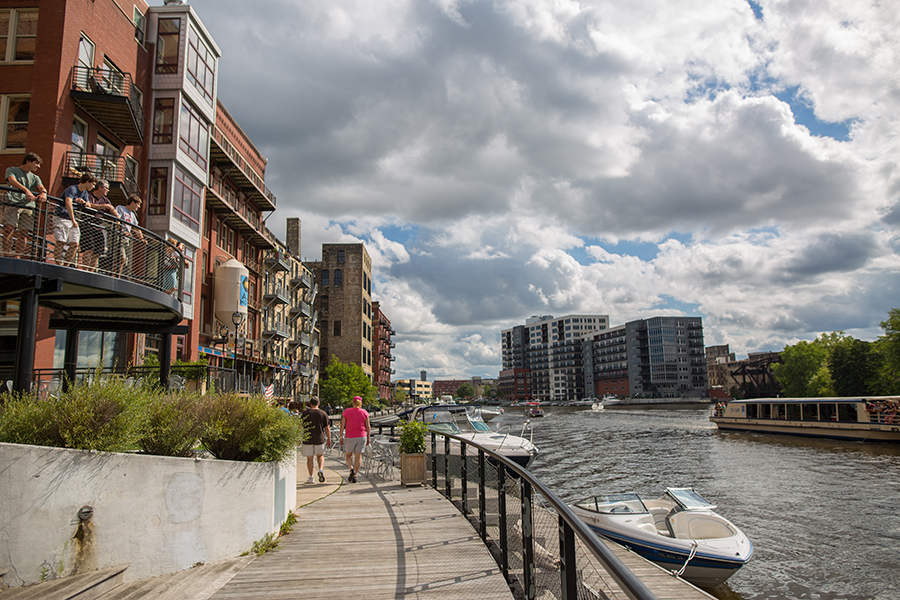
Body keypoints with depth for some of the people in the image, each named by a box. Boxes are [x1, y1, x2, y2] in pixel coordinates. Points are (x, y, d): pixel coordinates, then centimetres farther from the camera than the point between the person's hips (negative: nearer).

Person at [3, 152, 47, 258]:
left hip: (28, 206, 4)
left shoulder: (35, 178, 25)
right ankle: (6, 255, -18)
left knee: (23, 233, -6)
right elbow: (13, 181, -8)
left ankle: (17, 257, -5)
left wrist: (43, 193, -20)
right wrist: (26, 190, -27)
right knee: (9, 228, -18)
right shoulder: (12, 170, 13)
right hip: (13, 203, -4)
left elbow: (41, 187, 6)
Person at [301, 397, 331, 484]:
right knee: (320, 455, 18)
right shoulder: (323, 413, 1)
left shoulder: (304, 413, -1)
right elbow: (327, 428, 1)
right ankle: (321, 469, -7)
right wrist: (329, 439, 10)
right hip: (320, 439, 1)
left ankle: (311, 477, 9)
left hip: (307, 439, -1)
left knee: (309, 458, 8)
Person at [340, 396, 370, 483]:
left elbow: (342, 425, -4)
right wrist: (368, 438, 9)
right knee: (358, 456, 6)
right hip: (361, 437, 1)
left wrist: (341, 437, 1)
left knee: (348, 455, 17)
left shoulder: (346, 411, -1)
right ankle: (354, 476, 5)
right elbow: (368, 427, 2)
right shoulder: (364, 412, 2)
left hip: (350, 437, -1)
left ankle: (351, 469, -6)